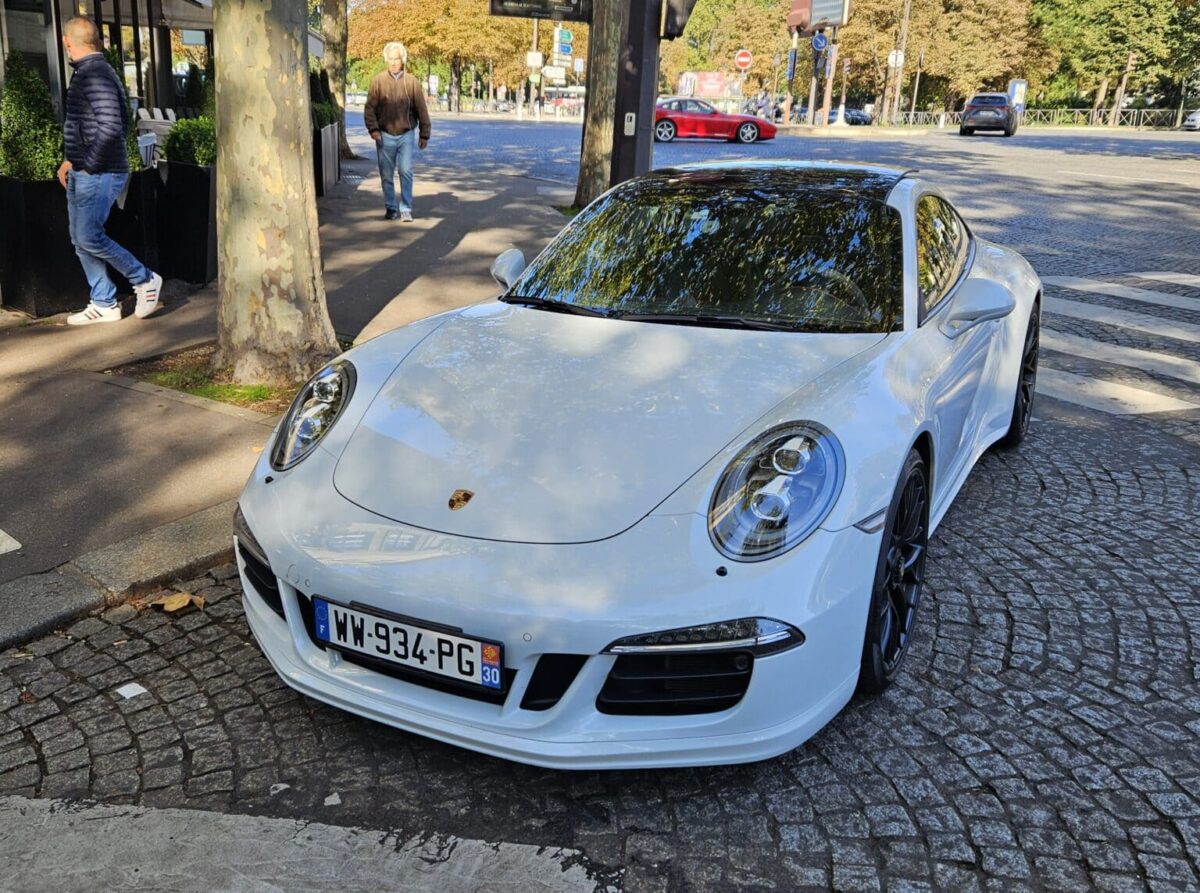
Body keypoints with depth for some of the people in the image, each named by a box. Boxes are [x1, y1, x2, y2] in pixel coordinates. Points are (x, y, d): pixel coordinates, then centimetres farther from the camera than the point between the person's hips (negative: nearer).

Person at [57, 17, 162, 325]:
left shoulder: (95, 74, -16)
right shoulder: (86, 73, 16)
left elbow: (110, 127, -26)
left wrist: (90, 165, -18)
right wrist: (71, 161, 19)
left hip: (99, 174, -10)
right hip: (81, 174, 10)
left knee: (89, 237, -12)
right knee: (80, 240, 9)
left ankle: (145, 280, 3)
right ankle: (104, 304, 14)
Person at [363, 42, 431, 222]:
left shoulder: (411, 81, 1)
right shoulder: (378, 80, 0)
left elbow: (421, 109, 5)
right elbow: (369, 108, 0)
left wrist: (424, 134, 4)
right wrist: (373, 129, -12)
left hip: (406, 135, -1)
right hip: (385, 135, 1)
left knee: (406, 172, -6)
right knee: (386, 174, 6)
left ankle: (406, 209, 2)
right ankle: (391, 208, 17)